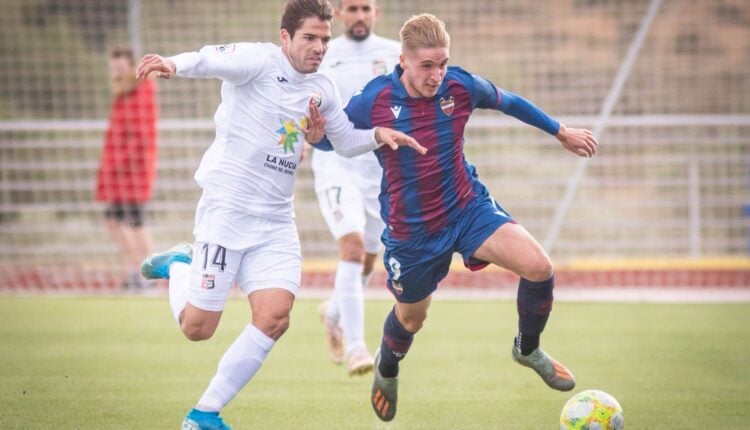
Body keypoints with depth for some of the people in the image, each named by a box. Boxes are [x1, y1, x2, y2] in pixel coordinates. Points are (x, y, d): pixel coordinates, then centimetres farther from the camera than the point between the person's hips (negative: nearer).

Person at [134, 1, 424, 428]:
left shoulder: (323, 90, 10)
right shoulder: (260, 61, -11)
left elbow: (346, 141, 26)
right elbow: (211, 59, -31)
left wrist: (378, 134, 5)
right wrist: (173, 64, -52)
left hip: (277, 221, 6)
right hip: (227, 210, -6)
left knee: (274, 317, -12)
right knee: (197, 327, -3)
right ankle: (178, 266, 31)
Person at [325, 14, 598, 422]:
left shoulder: (461, 86, -13)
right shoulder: (373, 100, -20)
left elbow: (509, 102, 7)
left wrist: (562, 132, 18)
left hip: (467, 207, 2)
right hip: (412, 230, -2)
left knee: (538, 266, -19)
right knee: (412, 316, 16)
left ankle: (528, 348, 11)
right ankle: (387, 368, 54)